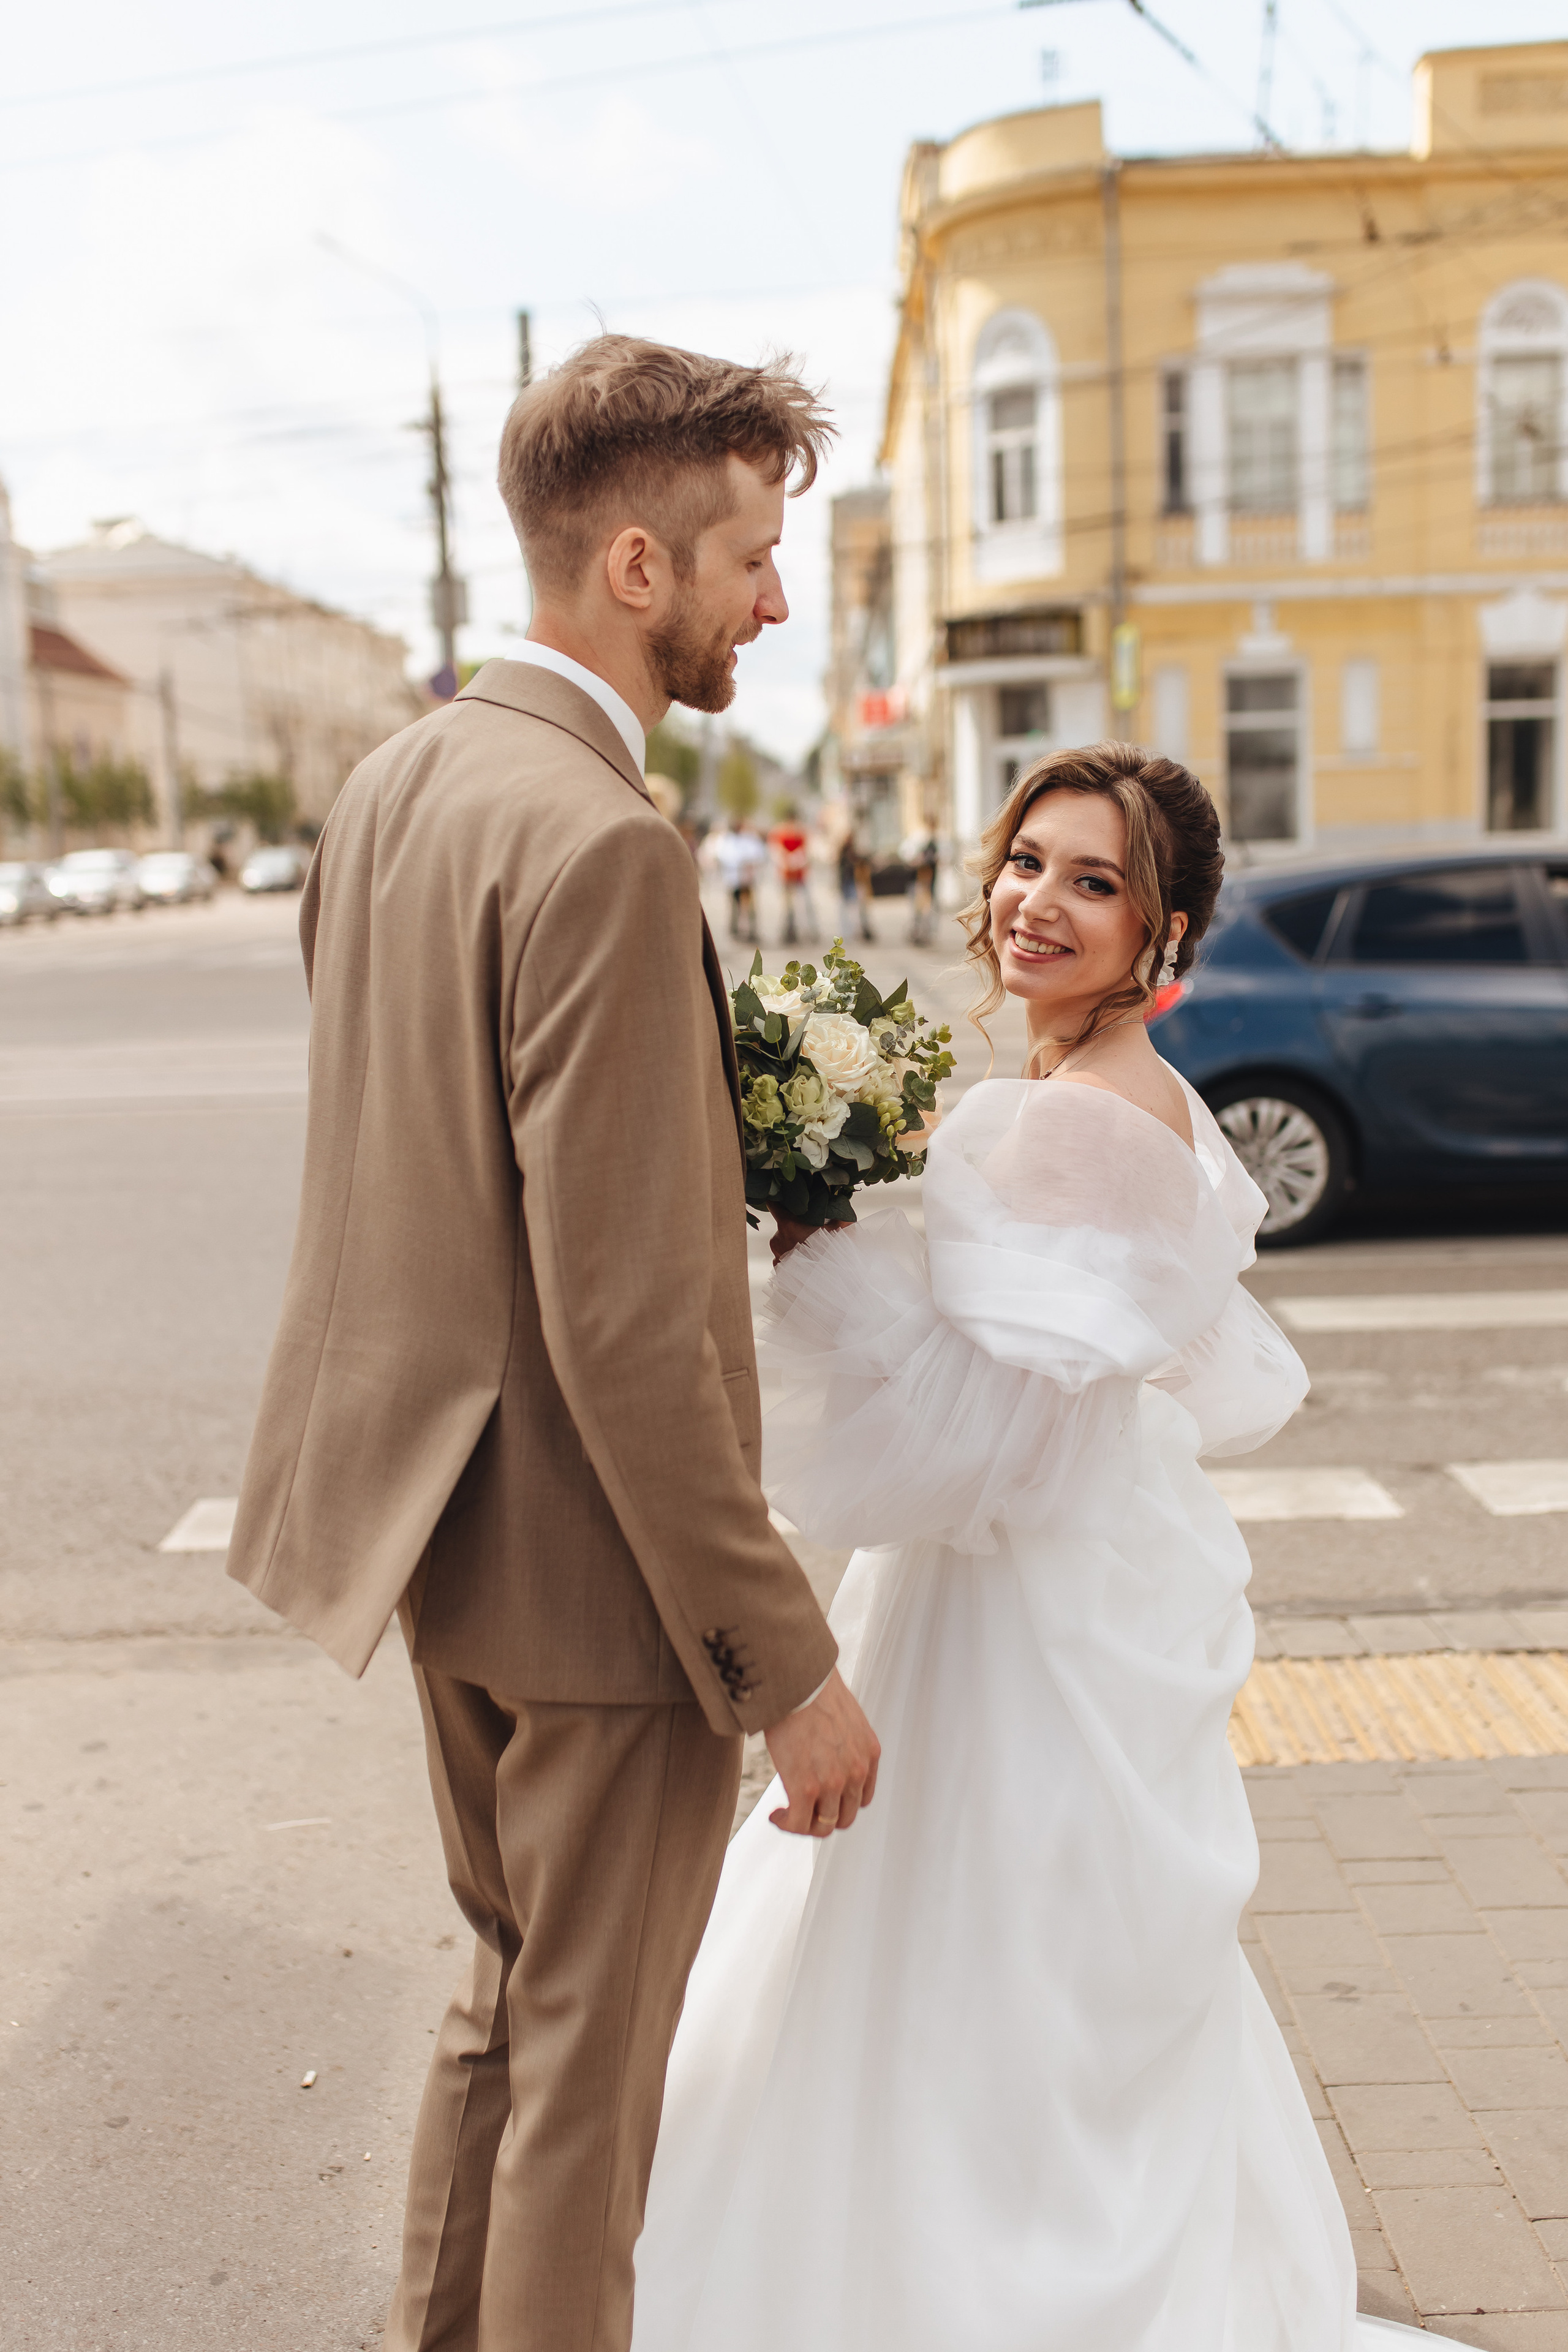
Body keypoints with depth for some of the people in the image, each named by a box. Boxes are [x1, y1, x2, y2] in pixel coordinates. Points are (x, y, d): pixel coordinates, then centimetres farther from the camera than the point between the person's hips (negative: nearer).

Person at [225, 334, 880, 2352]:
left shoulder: (389, 784, 5)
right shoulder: (601, 848, -24)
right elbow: (626, 1329, -26)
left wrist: (726, 1165, 11)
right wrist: (787, 1666, -18)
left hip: (440, 1511, 9)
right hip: (592, 1565, -9)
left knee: (510, 1988, 28)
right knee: (588, 2057, 12)